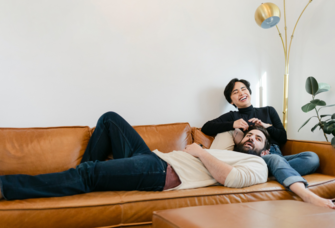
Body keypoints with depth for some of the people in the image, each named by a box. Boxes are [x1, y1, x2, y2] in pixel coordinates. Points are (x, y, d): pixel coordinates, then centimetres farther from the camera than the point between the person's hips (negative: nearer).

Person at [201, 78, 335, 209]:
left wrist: (266, 126, 2)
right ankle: (308, 196, -60)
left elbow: (283, 138, 21)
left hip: (277, 155, 4)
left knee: (312, 157, -23)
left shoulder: (268, 111, 27)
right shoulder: (232, 116, 20)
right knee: (275, 159, -39)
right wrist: (233, 124, -9)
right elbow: (206, 128, 4)